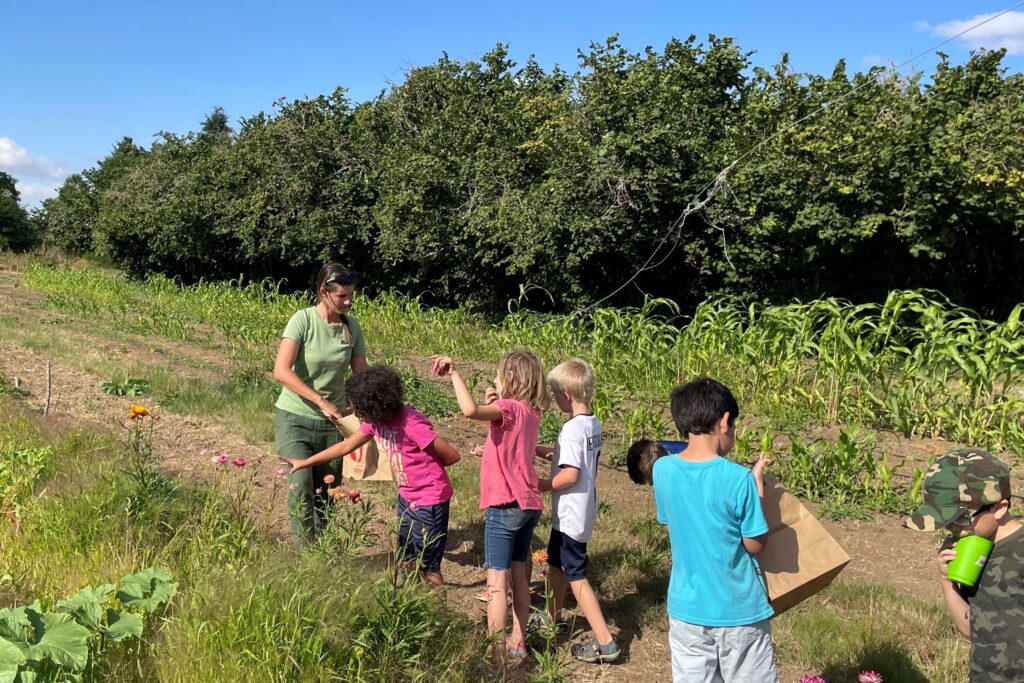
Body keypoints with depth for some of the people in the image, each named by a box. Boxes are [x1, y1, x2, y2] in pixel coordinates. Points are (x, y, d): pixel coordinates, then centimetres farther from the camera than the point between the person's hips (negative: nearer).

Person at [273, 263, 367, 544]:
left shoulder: (351, 326, 0)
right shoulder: (303, 320, -13)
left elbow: (361, 374, 8)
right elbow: (281, 371, -22)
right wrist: (321, 401, -27)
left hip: (332, 422, 4)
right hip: (295, 418, -4)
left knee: (327, 494, 7)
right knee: (301, 487, -14)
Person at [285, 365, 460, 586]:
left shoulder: (412, 424, -27)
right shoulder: (376, 421, -3)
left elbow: (452, 456, -22)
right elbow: (347, 446, 9)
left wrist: (426, 466, -4)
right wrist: (305, 462, 11)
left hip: (430, 500, -8)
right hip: (407, 496, 8)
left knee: (428, 567, -1)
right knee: (406, 560, 17)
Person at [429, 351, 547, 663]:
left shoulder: (508, 408, -16)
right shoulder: (530, 412, 9)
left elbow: (470, 410, -35)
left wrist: (454, 373, -25)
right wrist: (493, 404, 5)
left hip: (505, 506, -8)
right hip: (528, 504, 9)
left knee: (497, 581, -2)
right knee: (519, 574, 16)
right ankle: (517, 642, 26)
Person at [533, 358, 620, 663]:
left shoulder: (572, 428, -23)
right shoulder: (592, 424, 5)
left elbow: (570, 474, -26)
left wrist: (539, 486, -14)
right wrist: (540, 450, 12)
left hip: (570, 513, -10)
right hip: (582, 509, 10)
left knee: (576, 575, -1)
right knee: (557, 562, 25)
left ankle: (605, 641, 2)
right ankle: (553, 617, 42)